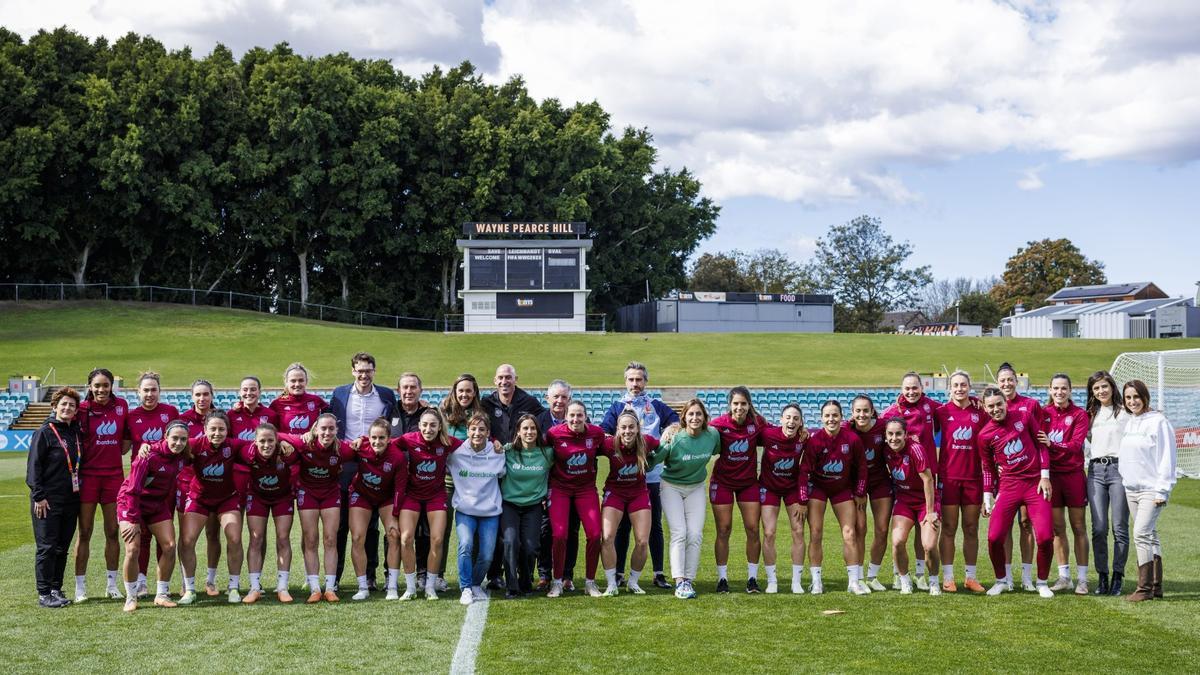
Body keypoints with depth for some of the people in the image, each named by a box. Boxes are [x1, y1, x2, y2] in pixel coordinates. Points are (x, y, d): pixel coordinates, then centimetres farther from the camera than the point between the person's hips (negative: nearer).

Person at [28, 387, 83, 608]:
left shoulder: (76, 432, 12)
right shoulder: (45, 432, -6)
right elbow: (33, 466, -9)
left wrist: (80, 492, 11)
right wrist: (39, 496, -14)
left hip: (71, 499, 6)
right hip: (48, 501, -6)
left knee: (62, 547, 9)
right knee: (47, 547, -2)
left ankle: (56, 589, 17)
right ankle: (44, 594, 3)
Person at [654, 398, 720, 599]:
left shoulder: (713, 434, -13)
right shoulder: (674, 438, -24)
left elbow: (717, 451, 11)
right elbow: (652, 462, -21)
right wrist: (663, 445, -28)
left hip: (696, 488, 4)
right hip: (671, 487, -3)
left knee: (695, 535, -4)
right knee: (679, 533, -14)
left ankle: (689, 580, 4)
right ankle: (679, 582, -15)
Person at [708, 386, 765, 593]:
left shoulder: (757, 422, -11)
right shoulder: (719, 424, -18)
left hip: (749, 481, 2)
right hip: (723, 481, -2)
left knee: (753, 529, 2)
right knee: (723, 530, 1)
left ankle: (752, 577, 14)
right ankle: (722, 578, 12)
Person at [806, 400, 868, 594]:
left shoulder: (852, 438, -17)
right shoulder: (815, 440, -20)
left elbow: (862, 466, -3)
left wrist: (860, 494, 3)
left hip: (843, 488, 1)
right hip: (817, 487, -1)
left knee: (849, 534, 0)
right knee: (815, 534, -6)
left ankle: (855, 581, 8)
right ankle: (816, 582, 2)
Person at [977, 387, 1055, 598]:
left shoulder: (1023, 417, 0)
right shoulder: (984, 435, 0)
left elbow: (1041, 445, 7)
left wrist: (1045, 476, 0)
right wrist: (987, 498, 7)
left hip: (1035, 483, 0)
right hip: (1008, 486, 0)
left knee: (1045, 537, -9)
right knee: (994, 537, -10)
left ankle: (1042, 583, 14)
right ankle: (1002, 580, 15)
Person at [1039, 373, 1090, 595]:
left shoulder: (1079, 414, -3)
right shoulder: (1043, 413, 5)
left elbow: (1076, 445, -14)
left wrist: (1051, 444, -28)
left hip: (1073, 474, -3)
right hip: (1051, 474, 3)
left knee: (1078, 527, 2)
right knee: (1057, 528, 6)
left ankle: (1082, 578, 7)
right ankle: (1064, 576, 15)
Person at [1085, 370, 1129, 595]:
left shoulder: (1125, 412, 5)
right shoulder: (1090, 414, 19)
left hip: (1119, 468, -3)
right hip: (1095, 471, 3)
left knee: (1119, 527, -3)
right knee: (1099, 528, -2)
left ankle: (1118, 576, 5)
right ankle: (1102, 576, 6)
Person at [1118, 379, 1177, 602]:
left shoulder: (1158, 422, -9)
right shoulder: (1129, 423, 13)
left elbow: (1166, 458, -12)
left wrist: (1162, 490, -15)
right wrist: (1123, 480, 10)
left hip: (1151, 489, -7)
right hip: (1131, 489, 7)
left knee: (1141, 534, -14)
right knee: (1150, 535, 12)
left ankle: (1145, 588, -9)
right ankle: (1156, 586, 17)